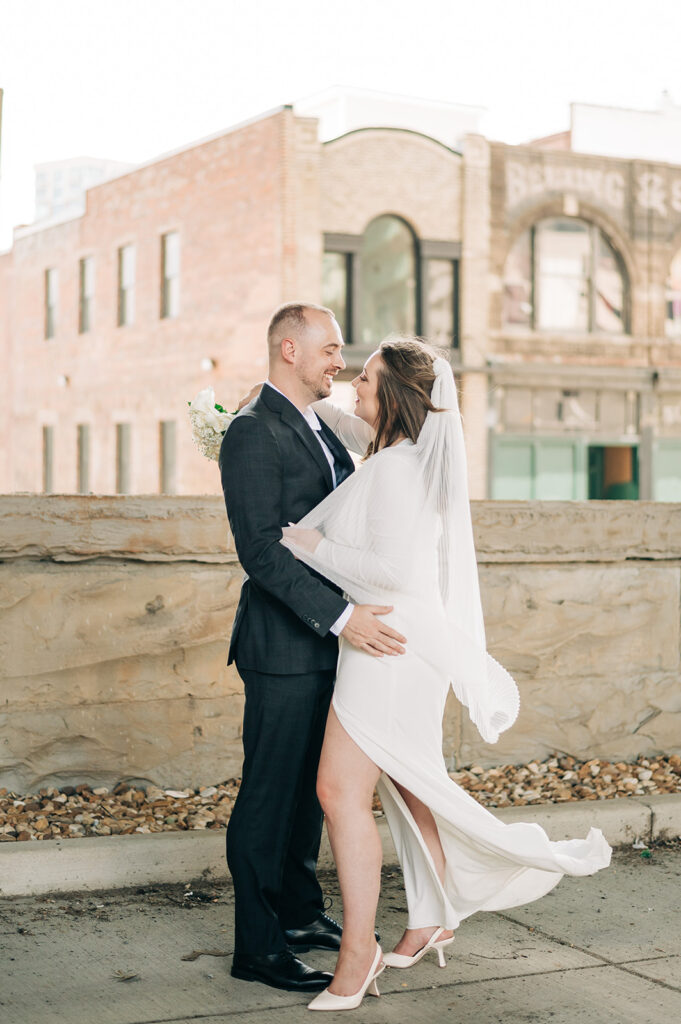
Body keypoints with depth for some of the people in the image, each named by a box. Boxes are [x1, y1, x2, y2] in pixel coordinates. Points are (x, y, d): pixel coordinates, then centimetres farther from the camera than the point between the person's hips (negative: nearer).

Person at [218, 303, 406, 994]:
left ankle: (300, 914, 31)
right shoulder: (253, 432, -14)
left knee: (310, 786, 17)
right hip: (284, 648, -9)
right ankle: (258, 947, 8)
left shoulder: (321, 431, 16)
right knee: (269, 793, -1)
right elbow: (262, 550, -22)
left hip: (325, 641, 9)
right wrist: (340, 617, -28)